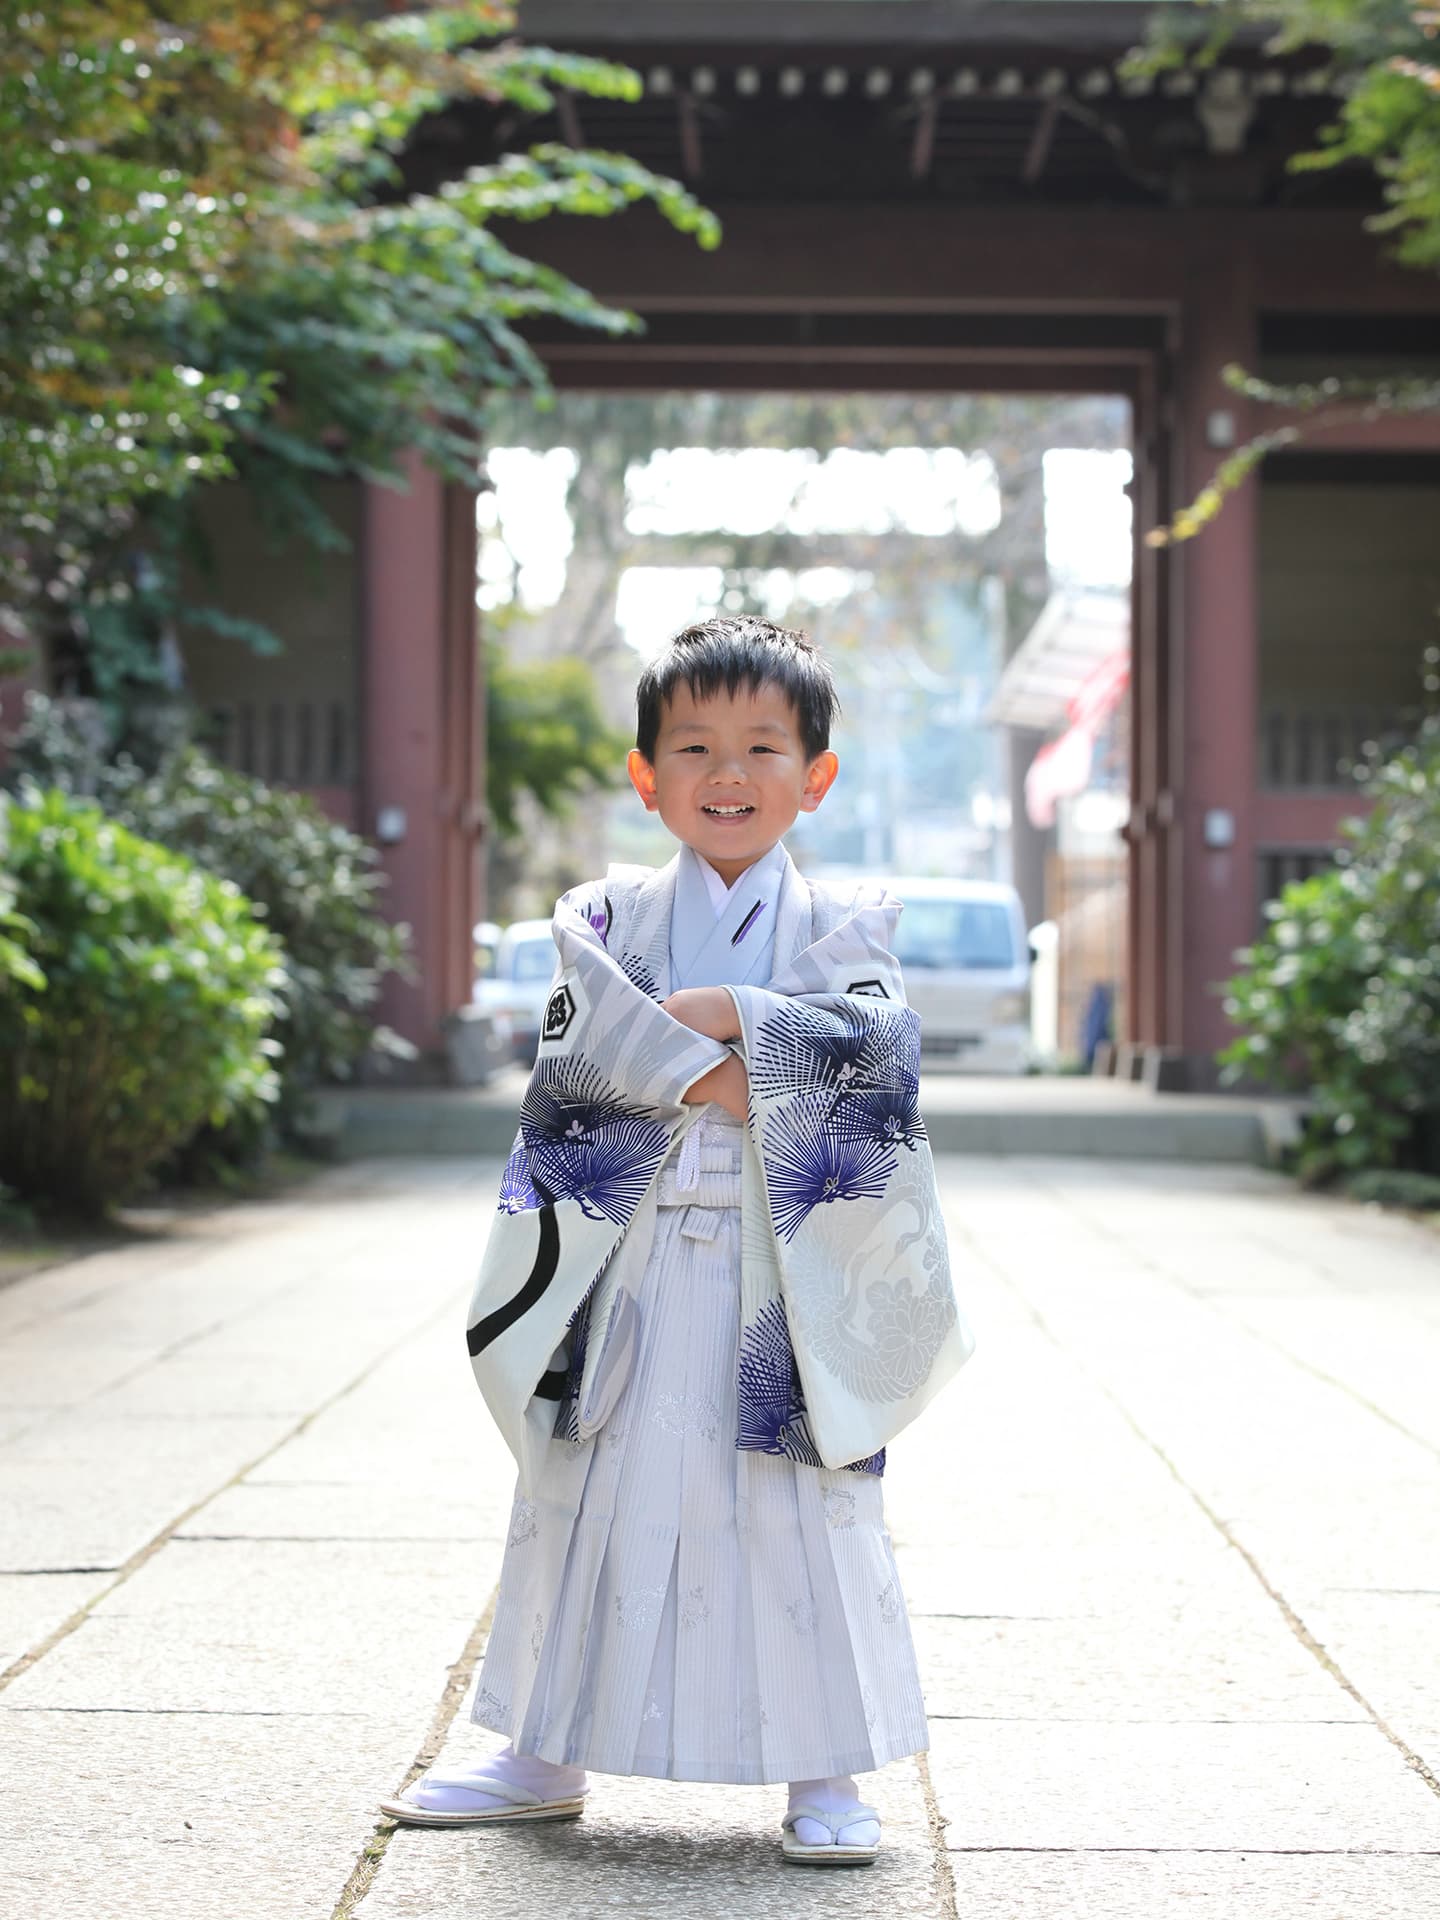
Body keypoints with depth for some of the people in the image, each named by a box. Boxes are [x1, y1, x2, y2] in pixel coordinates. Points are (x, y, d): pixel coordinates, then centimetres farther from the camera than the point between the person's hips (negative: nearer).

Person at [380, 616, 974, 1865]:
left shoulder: (843, 923, 4)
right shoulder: (608, 916, 7)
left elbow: (871, 1037, -15)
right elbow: (576, 1048, -10)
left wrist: (719, 1011, -17)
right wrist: (710, 1073, -19)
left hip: (789, 1272, -1)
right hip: (630, 1255, 2)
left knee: (805, 1508, 0)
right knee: (593, 1494, 9)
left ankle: (826, 1771, 11)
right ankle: (547, 1758, 22)